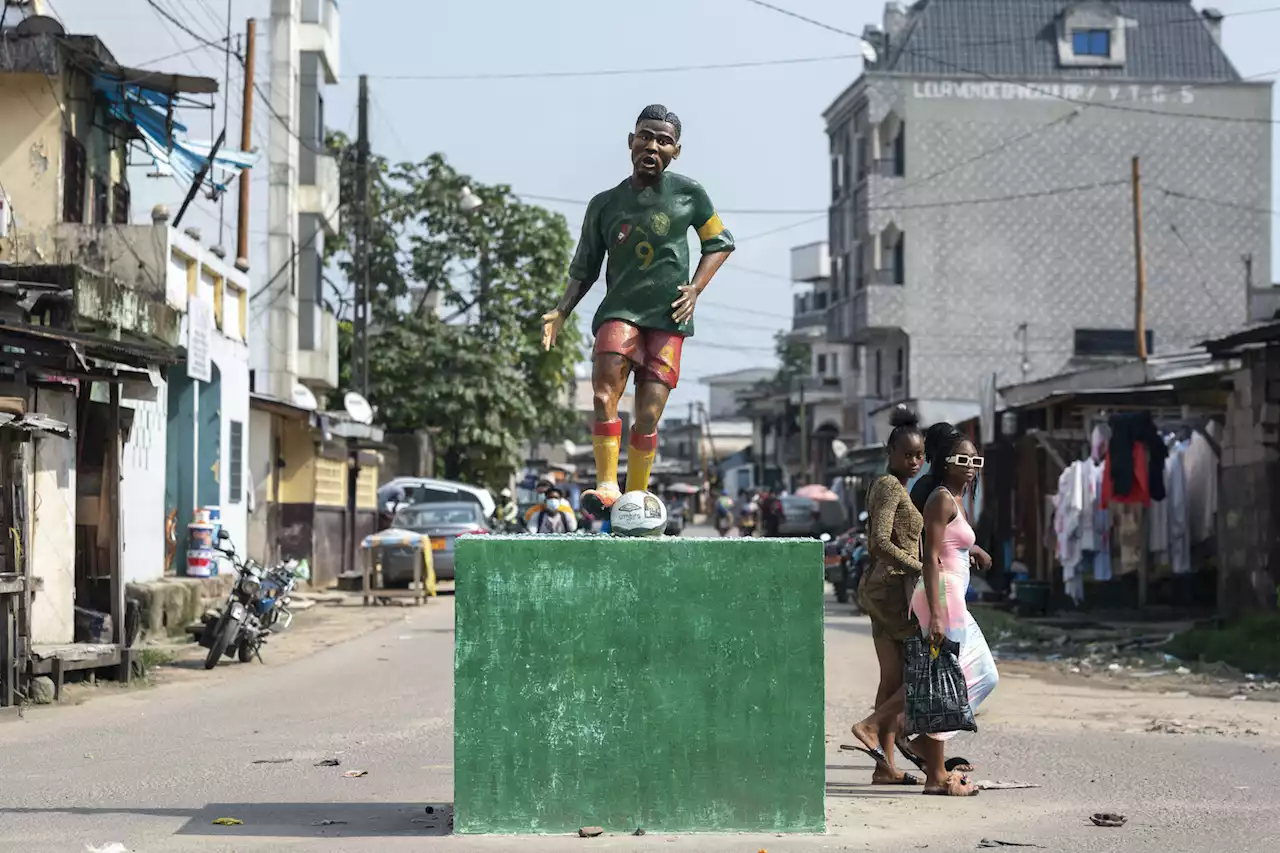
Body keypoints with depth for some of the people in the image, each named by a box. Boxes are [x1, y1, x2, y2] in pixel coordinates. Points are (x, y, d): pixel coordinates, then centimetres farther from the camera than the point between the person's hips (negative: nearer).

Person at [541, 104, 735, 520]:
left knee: (648, 416, -5)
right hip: (619, 310, 1)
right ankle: (607, 487, -18)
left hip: (668, 317, -1)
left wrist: (695, 288, 2)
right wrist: (561, 311, 2)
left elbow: (720, 243, 16)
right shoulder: (605, 205, 9)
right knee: (604, 394, -24)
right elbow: (584, 269, 16)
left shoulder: (689, 194, 5)